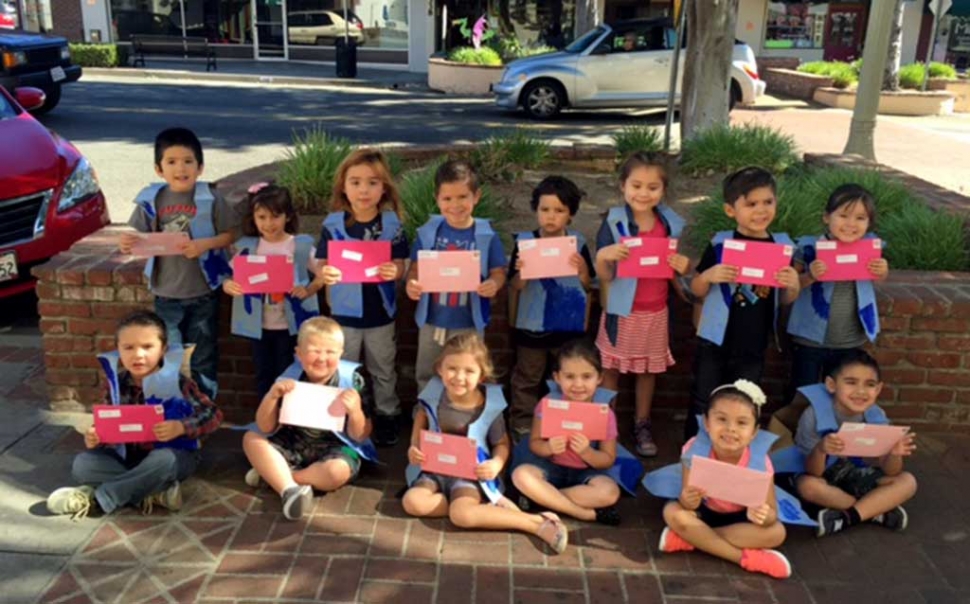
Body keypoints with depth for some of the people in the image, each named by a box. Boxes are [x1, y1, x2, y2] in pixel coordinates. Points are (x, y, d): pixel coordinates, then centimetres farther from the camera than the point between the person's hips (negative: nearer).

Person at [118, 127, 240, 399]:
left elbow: (230, 235, -6)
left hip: (203, 292, -2)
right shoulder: (151, 201, -2)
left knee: (203, 356, 12)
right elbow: (138, 239, 2)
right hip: (166, 294, 2)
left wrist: (206, 244, -22)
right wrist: (126, 244, -20)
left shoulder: (210, 199, -8)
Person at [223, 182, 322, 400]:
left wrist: (308, 290, -21)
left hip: (290, 324, -2)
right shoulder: (247, 247, -2)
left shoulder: (301, 246, -9)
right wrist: (228, 285, -22)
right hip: (259, 325, 3)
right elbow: (230, 278, 1)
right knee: (263, 374, 15)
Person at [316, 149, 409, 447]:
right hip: (345, 311, 0)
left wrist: (393, 272, -29)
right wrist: (326, 274, -30)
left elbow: (399, 266, -6)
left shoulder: (392, 223, -8)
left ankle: (388, 416, 35)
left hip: (380, 311, 0)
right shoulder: (333, 224, -9)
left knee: (383, 370, 18)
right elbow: (323, 264, -7)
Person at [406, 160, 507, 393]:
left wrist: (494, 285, -29)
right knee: (426, 376, 20)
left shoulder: (487, 236, -10)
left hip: (469, 323, -2)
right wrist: (411, 284, -22)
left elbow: (498, 273, -6)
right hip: (432, 321, 2)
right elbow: (415, 268, 0)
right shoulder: (428, 232, -6)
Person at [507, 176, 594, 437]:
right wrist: (521, 273, -28)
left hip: (569, 325, 1)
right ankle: (522, 426, 26)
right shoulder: (524, 242, -9)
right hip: (531, 325, -1)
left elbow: (587, 285, 1)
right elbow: (514, 288, -7)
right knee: (527, 379, 13)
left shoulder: (578, 243, -5)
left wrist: (582, 269, -19)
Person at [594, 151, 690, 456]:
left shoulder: (671, 224, -1)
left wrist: (683, 267, -14)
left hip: (655, 312, 3)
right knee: (610, 369, 9)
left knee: (649, 370, 15)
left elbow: (674, 269, 9)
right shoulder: (613, 223, -11)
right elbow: (605, 276, -12)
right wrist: (602, 257, -33)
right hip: (622, 311, -3)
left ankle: (642, 425, 31)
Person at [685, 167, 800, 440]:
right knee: (702, 406, 9)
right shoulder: (720, 244, -8)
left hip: (752, 347, 2)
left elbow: (785, 300, 8)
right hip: (714, 341, -2)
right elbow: (697, 290, 0)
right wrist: (708, 276, -21)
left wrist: (793, 285, -14)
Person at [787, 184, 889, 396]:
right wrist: (809, 277, -30)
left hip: (851, 343, 4)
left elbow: (877, 277, 13)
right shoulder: (810, 247, -18)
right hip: (810, 340, -3)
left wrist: (883, 271, -9)